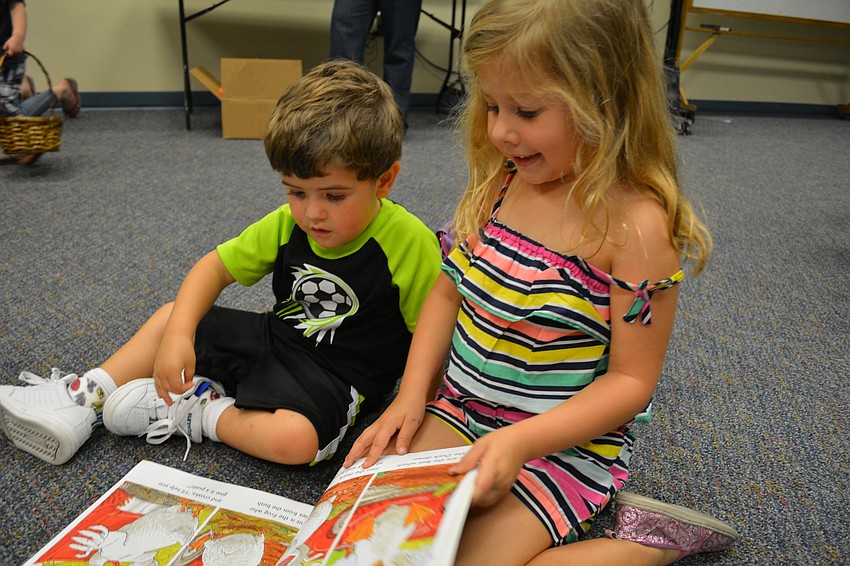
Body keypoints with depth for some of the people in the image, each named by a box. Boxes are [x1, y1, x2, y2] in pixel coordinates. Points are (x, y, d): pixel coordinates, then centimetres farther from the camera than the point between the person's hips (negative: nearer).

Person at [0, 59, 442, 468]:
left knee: (294, 438, -36)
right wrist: (178, 335, -14)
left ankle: (199, 413, -11)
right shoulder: (287, 224, -6)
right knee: (171, 316, 10)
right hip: (274, 337, 6)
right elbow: (214, 267, 0)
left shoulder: (409, 244, -23)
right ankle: (85, 400, 7)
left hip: (335, 378, -6)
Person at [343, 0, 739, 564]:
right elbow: (448, 291, 6)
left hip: (565, 444, -6)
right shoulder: (499, 183, -3)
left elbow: (631, 379, -16)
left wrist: (520, 442, -26)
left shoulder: (636, 225, -21)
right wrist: (412, 394, -4)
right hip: (458, 412, 6)